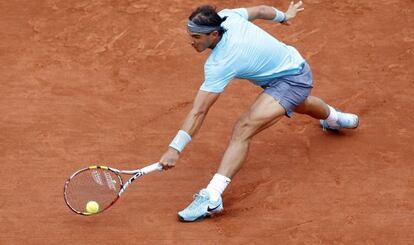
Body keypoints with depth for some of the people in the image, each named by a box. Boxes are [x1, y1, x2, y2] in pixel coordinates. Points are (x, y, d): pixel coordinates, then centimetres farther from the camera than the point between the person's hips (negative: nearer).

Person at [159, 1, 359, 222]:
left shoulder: (219, 64, -34)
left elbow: (198, 112, -37)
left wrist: (175, 148, -37)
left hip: (292, 78, -10)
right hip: (292, 61, 10)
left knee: (243, 129, -29)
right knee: (297, 103, 45)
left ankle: (212, 196, -38)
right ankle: (334, 118, 78)